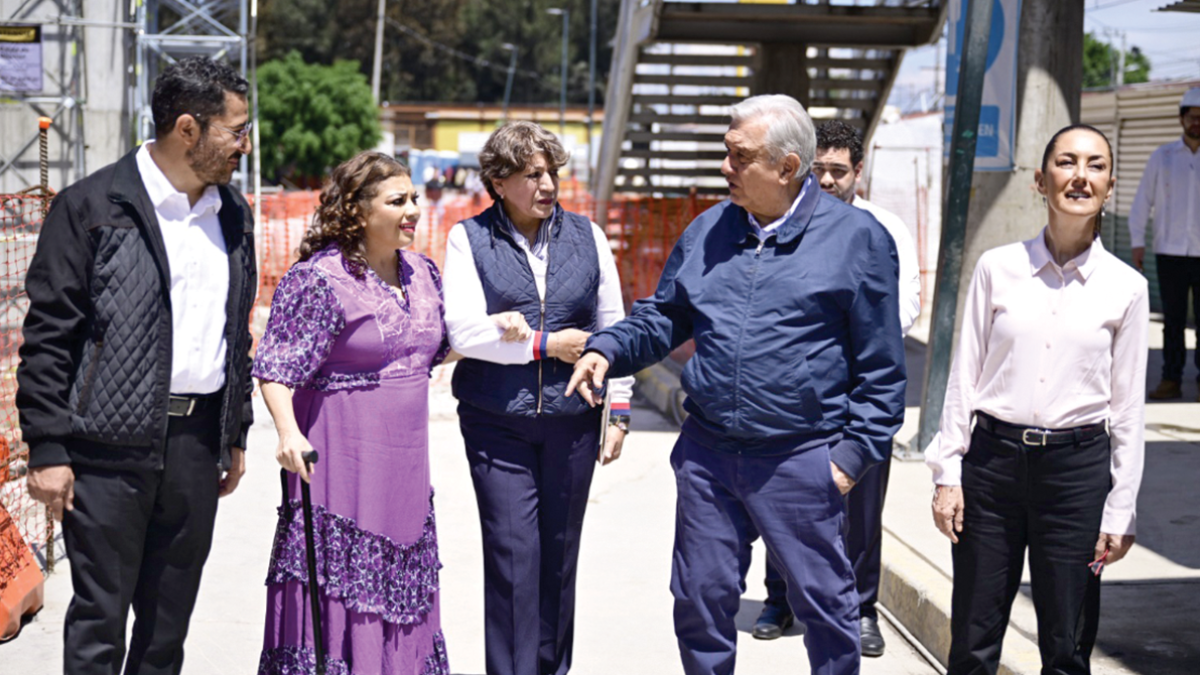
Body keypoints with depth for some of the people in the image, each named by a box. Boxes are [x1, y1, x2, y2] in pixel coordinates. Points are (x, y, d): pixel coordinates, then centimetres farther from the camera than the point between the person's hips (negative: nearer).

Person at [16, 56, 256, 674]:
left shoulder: (232, 215, 12)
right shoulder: (92, 206, -7)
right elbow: (48, 334, -8)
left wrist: (236, 434, 18)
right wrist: (47, 448, -12)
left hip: (198, 439, 6)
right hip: (113, 444, -5)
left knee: (170, 621, 13)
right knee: (99, 618, 1)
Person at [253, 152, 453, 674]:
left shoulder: (421, 272, 10)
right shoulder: (320, 278, -12)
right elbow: (276, 369, -15)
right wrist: (288, 432, -30)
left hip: (403, 460, 7)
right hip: (341, 454, -7)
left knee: (400, 589, 13)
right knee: (336, 586, -2)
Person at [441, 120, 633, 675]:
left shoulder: (586, 236, 8)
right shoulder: (469, 239, 1)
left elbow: (614, 327, 11)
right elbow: (463, 330, -9)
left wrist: (619, 409, 7)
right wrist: (544, 345, -10)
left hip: (572, 420, 3)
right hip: (497, 421, -2)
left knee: (560, 554, 10)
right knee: (512, 552, -6)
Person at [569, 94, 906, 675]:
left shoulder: (856, 237, -4)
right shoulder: (708, 231, 8)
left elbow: (881, 365, -2)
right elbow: (662, 317, 18)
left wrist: (855, 452, -6)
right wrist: (607, 350, -1)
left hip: (801, 461, -4)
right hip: (707, 454, 4)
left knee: (823, 603, 8)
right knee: (700, 599, 11)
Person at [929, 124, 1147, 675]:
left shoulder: (1126, 288, 1)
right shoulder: (998, 269, 1)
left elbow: (1129, 408, 4)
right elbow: (964, 377, 4)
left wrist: (1121, 511, 2)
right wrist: (947, 474, 1)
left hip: (1078, 466, 0)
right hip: (994, 459, 0)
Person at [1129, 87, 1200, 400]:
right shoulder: (1162, 157, 7)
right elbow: (1142, 201, 8)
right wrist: (1137, 242, 1)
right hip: (1170, 251, 1)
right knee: (1173, 319, 4)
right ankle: (1171, 380, 9)